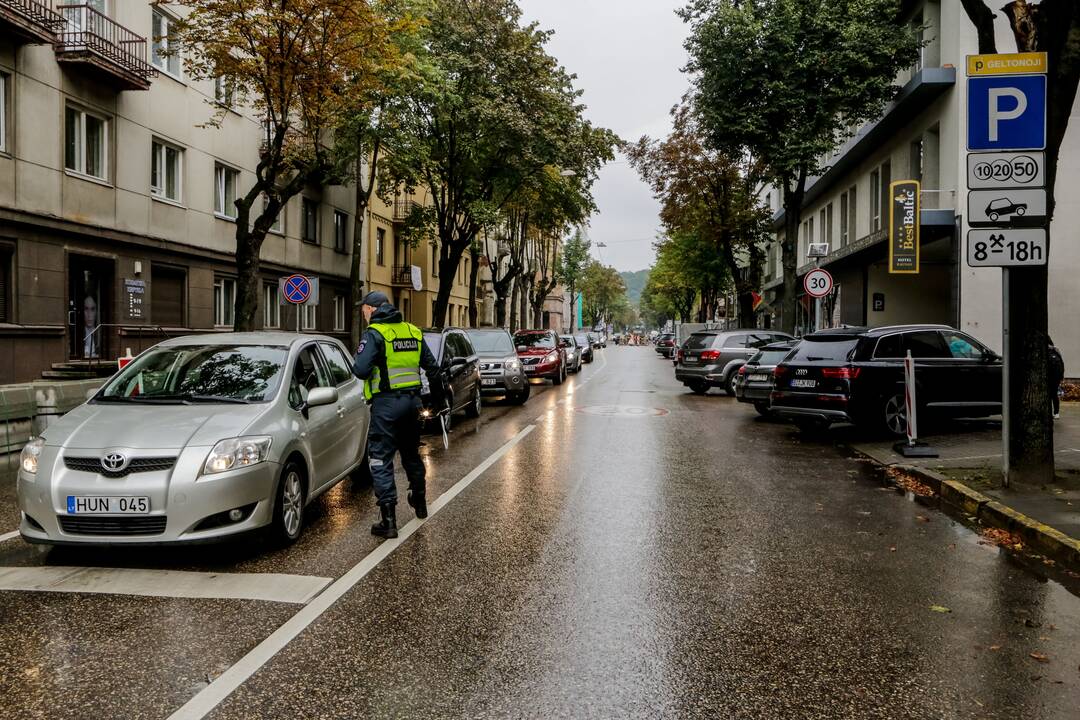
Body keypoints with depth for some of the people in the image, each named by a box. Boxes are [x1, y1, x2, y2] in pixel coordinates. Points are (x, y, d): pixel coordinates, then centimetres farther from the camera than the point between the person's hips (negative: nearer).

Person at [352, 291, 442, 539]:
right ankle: (419, 502, 40)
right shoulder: (414, 332, 10)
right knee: (411, 453, 24)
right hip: (412, 400, 7)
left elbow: (361, 370, -21)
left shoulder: (374, 334, -10)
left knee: (380, 460, -2)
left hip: (386, 403, -7)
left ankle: (389, 520, -6)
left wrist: (356, 364, 3)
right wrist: (437, 393, 29)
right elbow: (432, 367, 15)